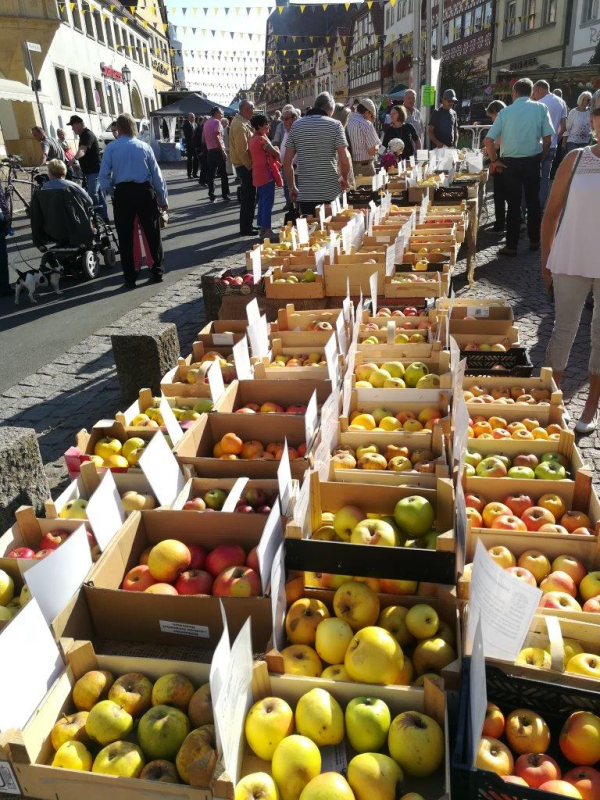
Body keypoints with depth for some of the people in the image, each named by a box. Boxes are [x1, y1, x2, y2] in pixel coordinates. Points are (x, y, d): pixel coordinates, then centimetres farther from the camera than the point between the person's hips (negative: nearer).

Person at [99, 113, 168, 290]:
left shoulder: (111, 147, 0)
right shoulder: (144, 146, 3)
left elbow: (104, 175, -4)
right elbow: (156, 174, 6)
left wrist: (111, 192, 11)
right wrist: (163, 198, 14)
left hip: (123, 193, 0)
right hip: (144, 191, 1)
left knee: (126, 238, 7)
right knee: (152, 234, 13)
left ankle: (130, 279, 9)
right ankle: (157, 273, 17)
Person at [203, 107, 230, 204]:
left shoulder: (206, 122, 15)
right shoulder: (217, 122, -9)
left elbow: (203, 138, 17)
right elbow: (216, 136, -19)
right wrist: (223, 151, -19)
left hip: (210, 151, 7)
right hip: (218, 150, -7)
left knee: (211, 174, 5)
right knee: (223, 174, 0)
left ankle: (211, 196, 3)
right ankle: (225, 195, 1)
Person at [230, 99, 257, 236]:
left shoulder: (242, 122, 14)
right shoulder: (240, 125, -19)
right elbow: (241, 149, -24)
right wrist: (249, 165, -17)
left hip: (245, 165, 10)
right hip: (245, 166, -10)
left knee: (249, 197, 16)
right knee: (248, 198, -5)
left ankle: (247, 225, 24)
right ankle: (245, 228, 1)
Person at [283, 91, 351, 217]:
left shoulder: (296, 126, 8)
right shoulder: (335, 125, -2)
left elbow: (287, 162, 6)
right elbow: (344, 160, -8)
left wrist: (292, 187, 15)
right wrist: (344, 179, 10)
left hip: (305, 194, 3)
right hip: (330, 193, -3)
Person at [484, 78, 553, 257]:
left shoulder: (506, 111, -1)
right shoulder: (541, 108, 0)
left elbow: (488, 140, -8)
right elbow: (548, 138, -4)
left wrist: (495, 160, 1)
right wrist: (540, 158, 9)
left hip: (510, 162, -1)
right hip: (532, 161, 1)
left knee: (513, 204, 3)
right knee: (533, 202, 14)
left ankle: (511, 246, 3)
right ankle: (534, 241, 22)